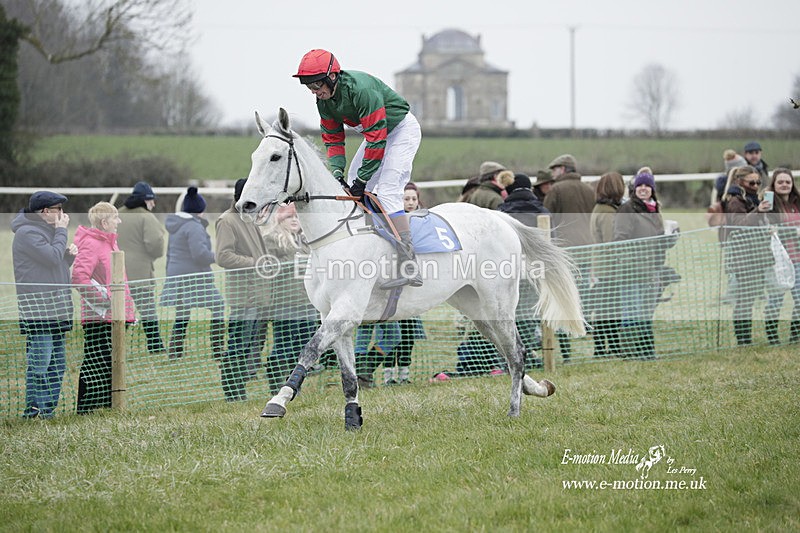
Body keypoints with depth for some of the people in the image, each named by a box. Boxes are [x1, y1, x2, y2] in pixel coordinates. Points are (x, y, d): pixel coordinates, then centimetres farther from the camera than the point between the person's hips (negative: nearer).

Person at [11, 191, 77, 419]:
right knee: (40, 362, -12)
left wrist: (70, 253, 6)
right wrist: (61, 231, -8)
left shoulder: (46, 231, 20)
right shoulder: (27, 233, -10)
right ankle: (34, 409, -9)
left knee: (57, 363, 11)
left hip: (56, 310, 10)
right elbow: (52, 258, -19)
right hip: (37, 312, -10)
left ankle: (50, 408, 16)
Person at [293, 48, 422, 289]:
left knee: (386, 191, -21)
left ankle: (409, 267, -26)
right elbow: (332, 138, 4)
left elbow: (376, 138, -31)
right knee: (352, 189, 5)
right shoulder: (324, 100, -6)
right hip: (376, 133, 10)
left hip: (402, 130, -10)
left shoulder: (361, 88, -33)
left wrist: (362, 179, -28)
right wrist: (337, 172, -13)